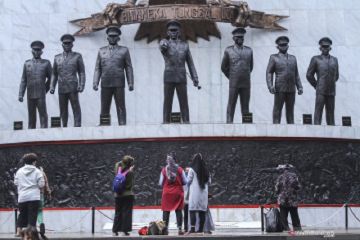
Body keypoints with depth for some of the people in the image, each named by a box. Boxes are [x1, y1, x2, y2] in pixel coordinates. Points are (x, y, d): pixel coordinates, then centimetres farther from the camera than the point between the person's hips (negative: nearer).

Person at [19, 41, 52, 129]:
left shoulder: (46, 63, 6)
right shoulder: (27, 63, 11)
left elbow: (51, 78, 12)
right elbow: (23, 80, 9)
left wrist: (45, 89, 9)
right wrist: (21, 94, 1)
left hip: (41, 95, -2)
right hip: (30, 95, 2)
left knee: (43, 115, -8)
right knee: (31, 117, 4)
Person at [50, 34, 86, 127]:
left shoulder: (77, 56, 6)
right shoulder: (57, 58, 14)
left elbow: (82, 73, 2)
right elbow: (54, 74, 15)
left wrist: (81, 85, -10)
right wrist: (52, 87, 4)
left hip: (73, 88, -3)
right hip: (62, 89, 3)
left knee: (76, 109, -7)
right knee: (63, 111, 5)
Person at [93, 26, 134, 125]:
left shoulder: (124, 50, 10)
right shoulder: (102, 51, 15)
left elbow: (129, 68, 5)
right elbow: (98, 68, 12)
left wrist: (131, 83, -4)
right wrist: (95, 83, 0)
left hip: (119, 84, -2)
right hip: (105, 84, 2)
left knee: (121, 108, -3)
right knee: (104, 109, 0)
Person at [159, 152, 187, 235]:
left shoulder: (164, 170, -5)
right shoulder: (179, 169, -5)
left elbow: (160, 183, 0)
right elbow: (185, 182, 1)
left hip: (167, 192, 0)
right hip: (178, 192, 0)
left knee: (166, 211, 5)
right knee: (178, 211, 5)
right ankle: (180, 229, 2)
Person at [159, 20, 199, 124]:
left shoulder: (185, 45, 10)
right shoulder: (164, 43, 2)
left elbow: (190, 63, 8)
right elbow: (162, 47, -26)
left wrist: (195, 79, -3)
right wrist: (163, 45, -53)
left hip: (181, 79, 2)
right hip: (168, 79, -2)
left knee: (184, 103, -1)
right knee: (167, 103, -2)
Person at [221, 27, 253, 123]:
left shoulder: (249, 50, 7)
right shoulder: (228, 50, 1)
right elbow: (224, 67, 8)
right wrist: (231, 77, 9)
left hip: (246, 84, 2)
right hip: (233, 84, -2)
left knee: (245, 107, 3)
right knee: (231, 106, -2)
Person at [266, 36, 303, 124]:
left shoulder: (293, 58, 17)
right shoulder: (274, 57, 6)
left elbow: (296, 74, 16)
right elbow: (269, 73, 0)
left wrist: (299, 87, 6)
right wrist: (270, 86, -14)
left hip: (291, 89, 4)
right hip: (279, 89, -4)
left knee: (290, 110, 5)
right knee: (277, 110, -5)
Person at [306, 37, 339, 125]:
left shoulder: (334, 60, 11)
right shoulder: (316, 59, 0)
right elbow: (309, 75, 1)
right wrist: (317, 86, 4)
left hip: (331, 92, 4)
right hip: (320, 92, -3)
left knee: (330, 113, 4)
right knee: (318, 112, -7)